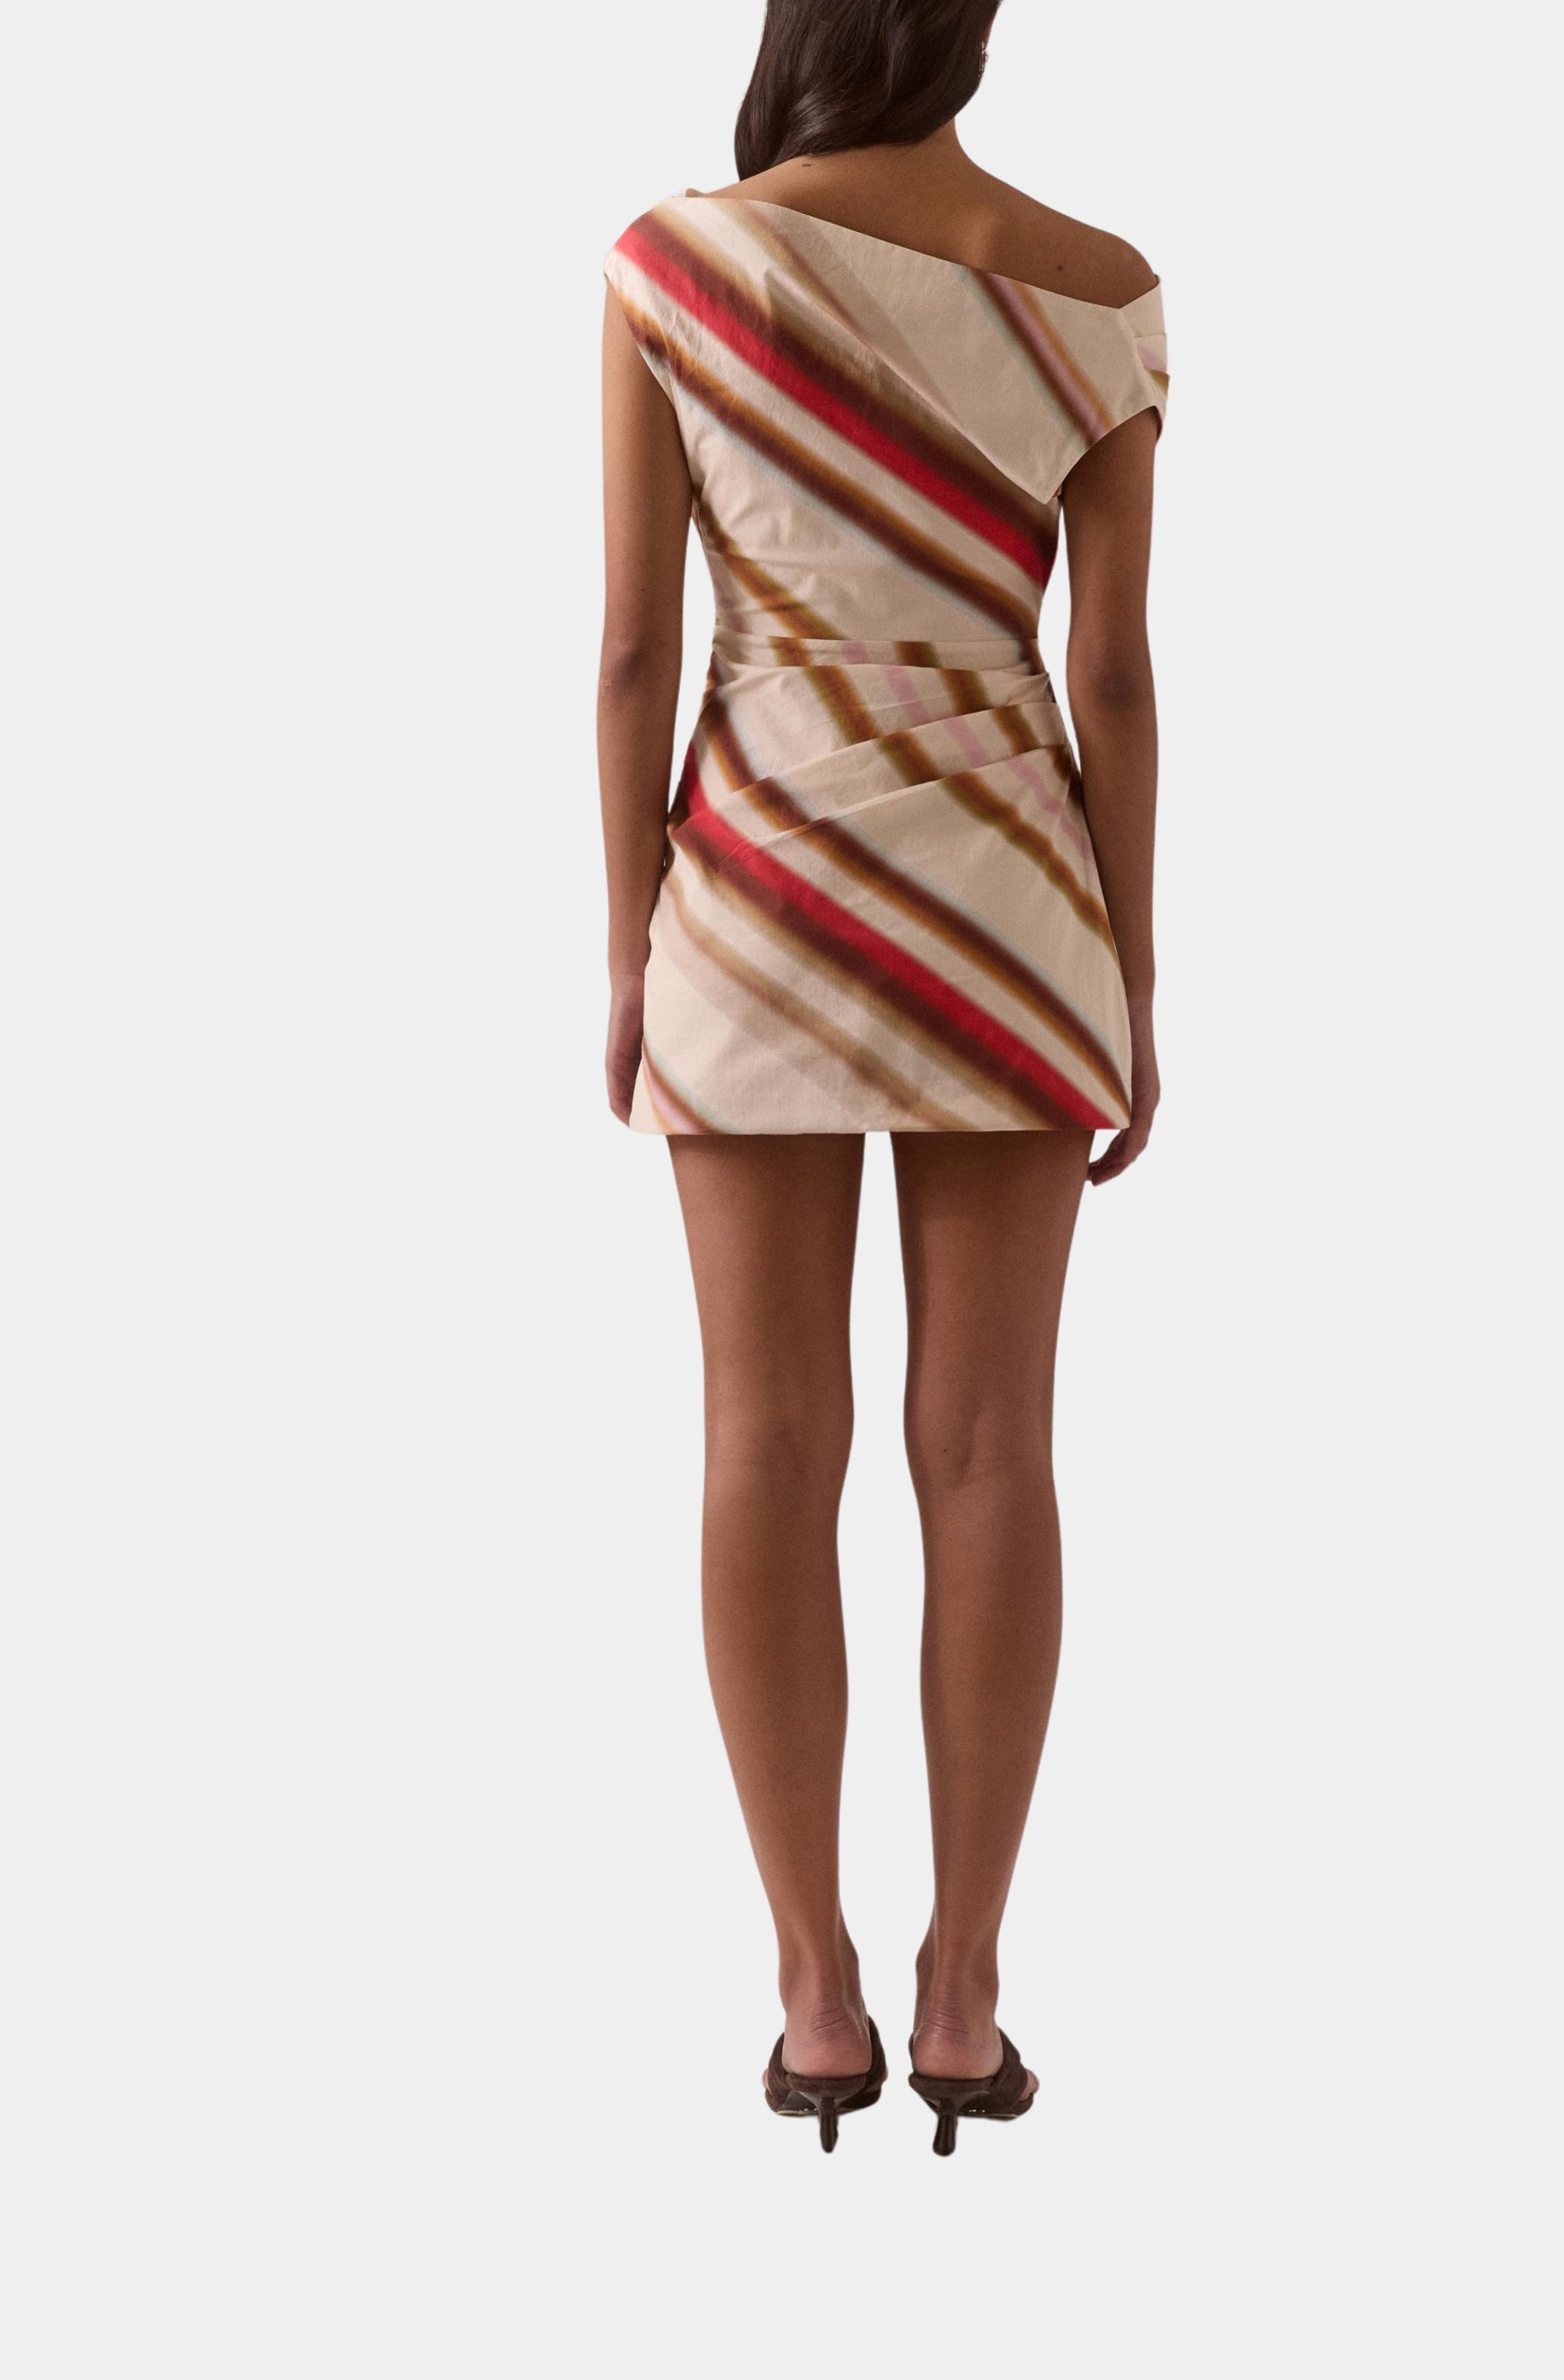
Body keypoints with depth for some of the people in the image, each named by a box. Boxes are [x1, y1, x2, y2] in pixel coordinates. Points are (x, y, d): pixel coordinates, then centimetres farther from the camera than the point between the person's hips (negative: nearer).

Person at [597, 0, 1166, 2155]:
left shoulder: (672, 265, -6)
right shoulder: (1094, 291, -3)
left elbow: (632, 646, -6)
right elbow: (1113, 677, -3)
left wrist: (629, 948, 4)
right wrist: (1130, 987, 5)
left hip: (762, 899, -1)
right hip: (1000, 908, 1)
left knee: (773, 1448, 5)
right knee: (988, 1450, 6)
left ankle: (820, 1998, 9)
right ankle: (964, 1996, 10)